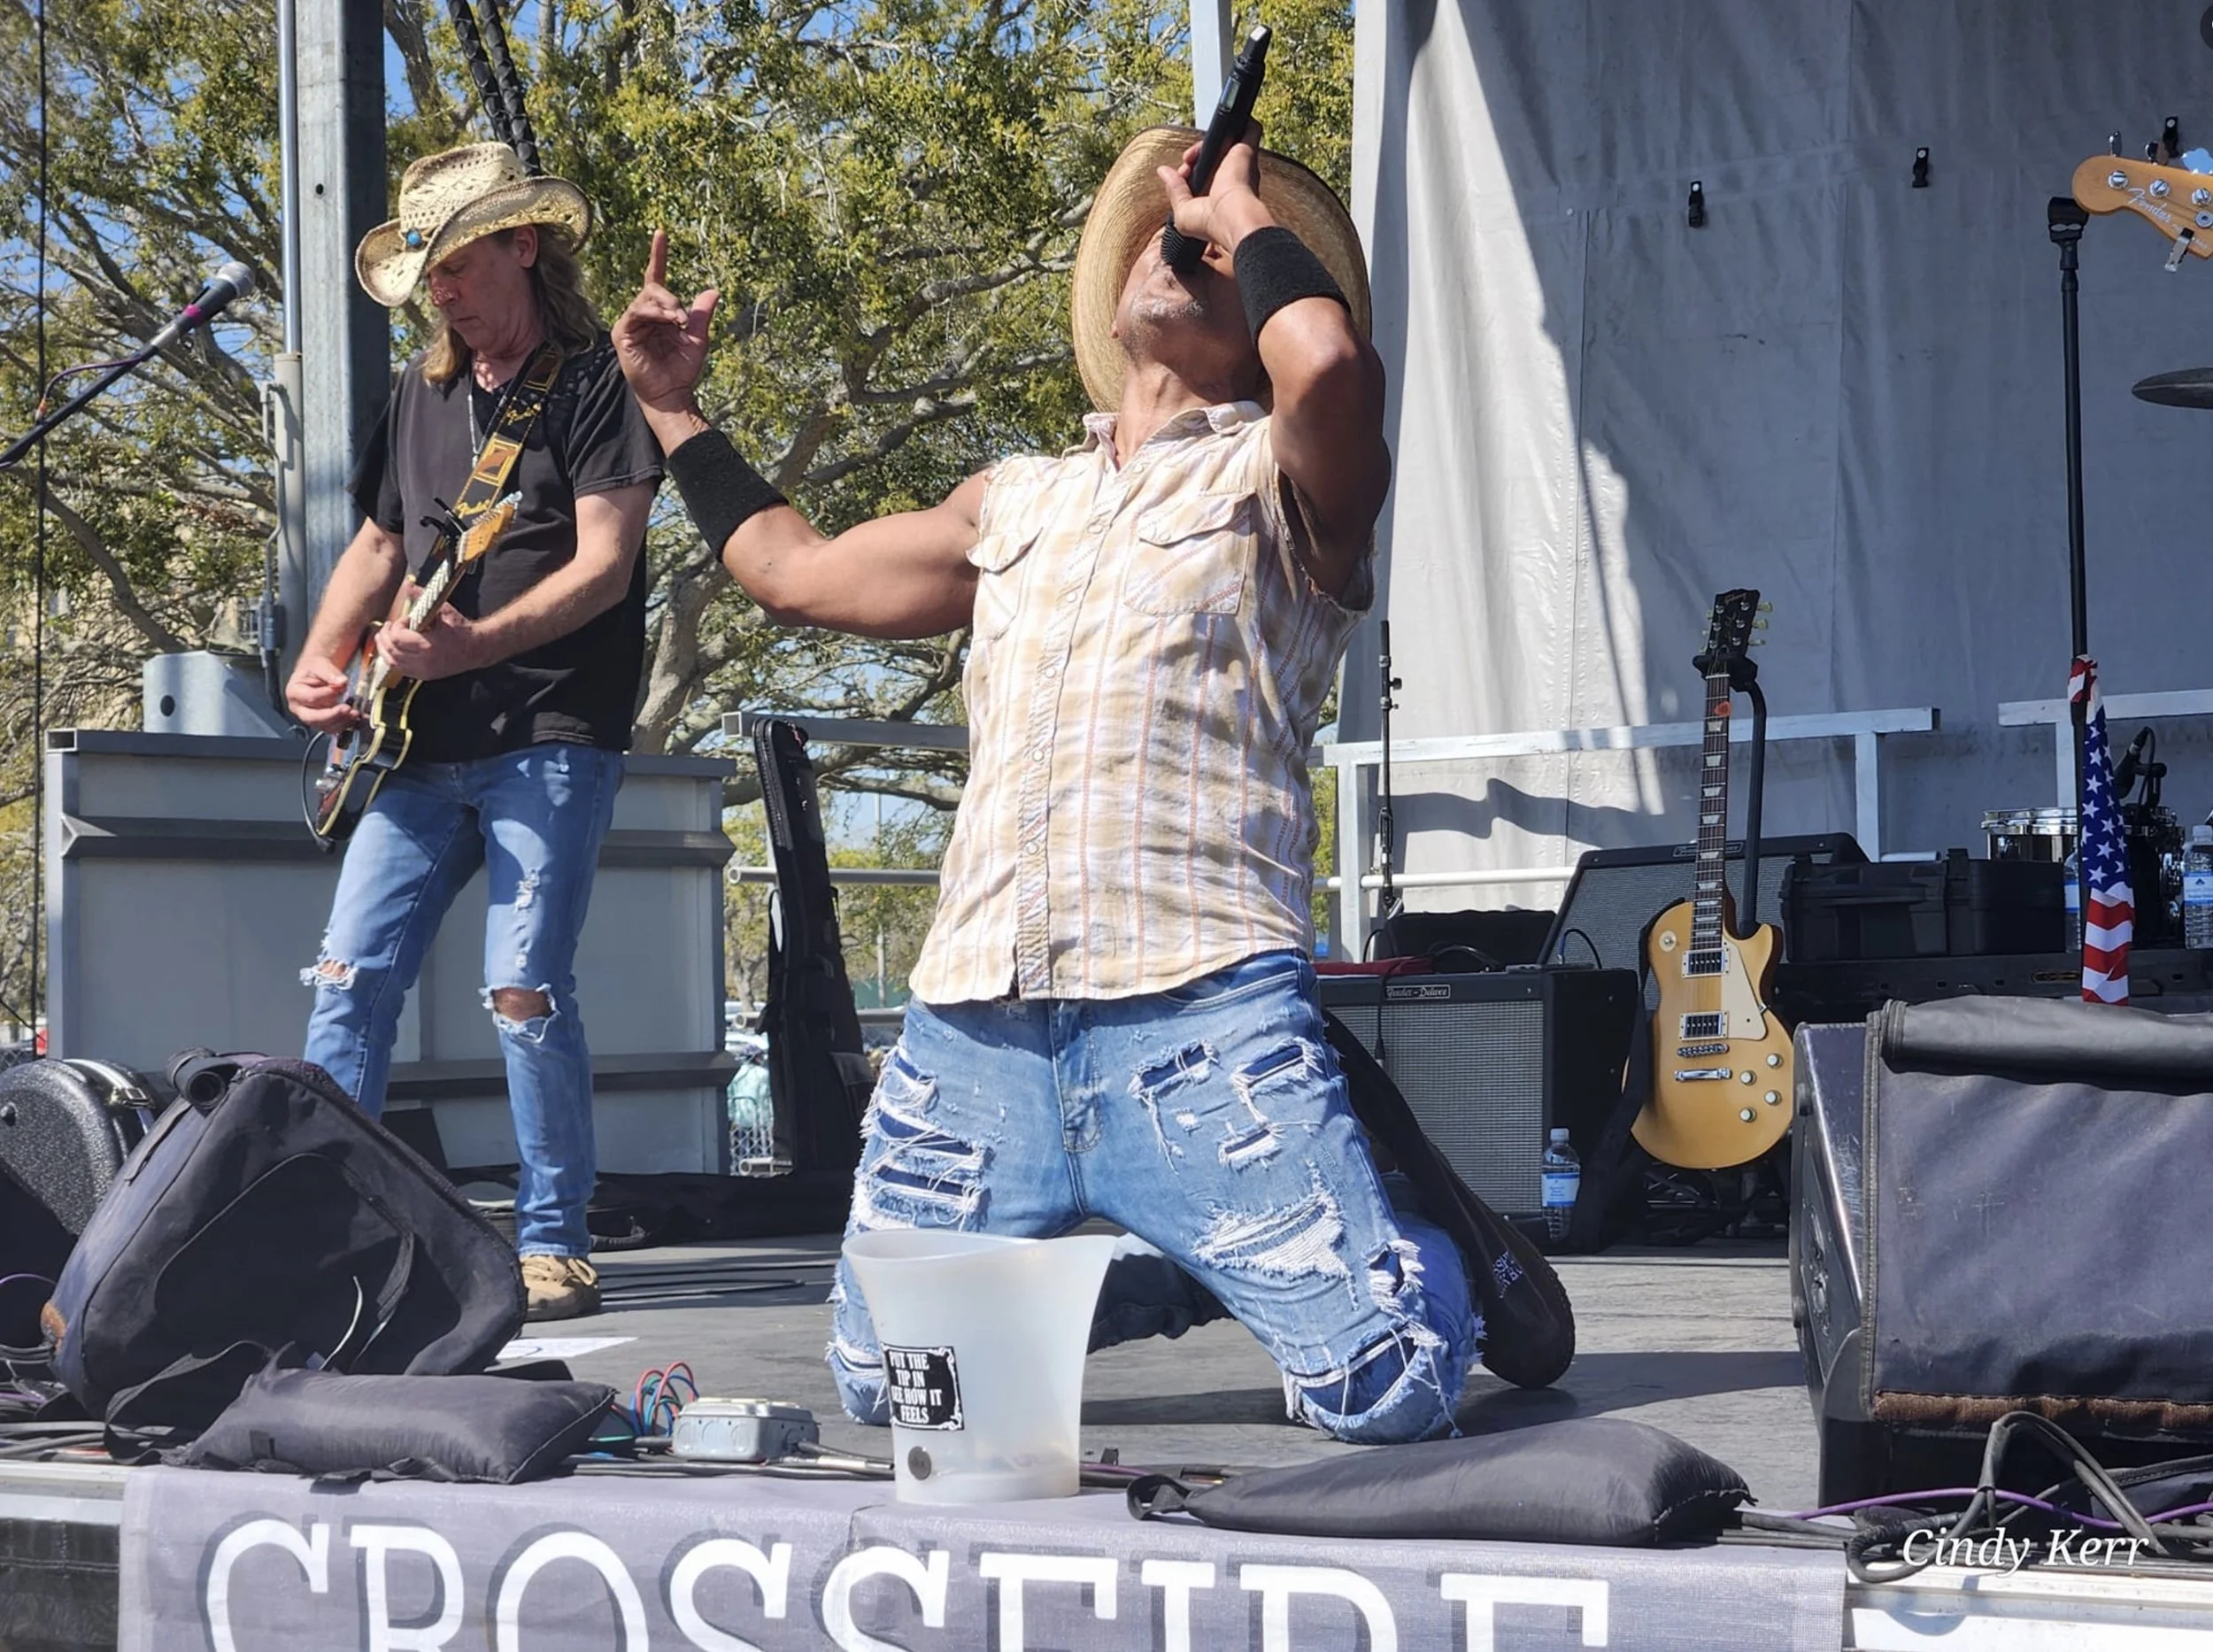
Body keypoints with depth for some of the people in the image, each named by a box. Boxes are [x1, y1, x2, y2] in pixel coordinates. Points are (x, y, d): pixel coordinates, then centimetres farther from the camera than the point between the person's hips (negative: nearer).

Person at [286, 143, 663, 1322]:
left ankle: (554, 1242, 0)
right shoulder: (422, 391, 17)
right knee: (350, 977, 1)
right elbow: (379, 542, 24)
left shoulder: (593, 379, -5)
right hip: (424, 744, 7)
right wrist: (322, 658, 6)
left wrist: (472, 644, -25)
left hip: (550, 740, -7)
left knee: (524, 990, -12)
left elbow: (603, 565, -13)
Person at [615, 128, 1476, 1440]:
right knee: (885, 1388, 6)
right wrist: (674, 408, 39)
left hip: (1202, 1007, -6)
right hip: (978, 1023, 6)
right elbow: (796, 571, 37)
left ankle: (1441, 1264, 19)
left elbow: (1331, 364, -17)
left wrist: (1245, 210, 1)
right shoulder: (1015, 505, 25)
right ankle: (1180, 1281, 27)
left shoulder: (1277, 478, 7)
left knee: (1393, 1385, -17)